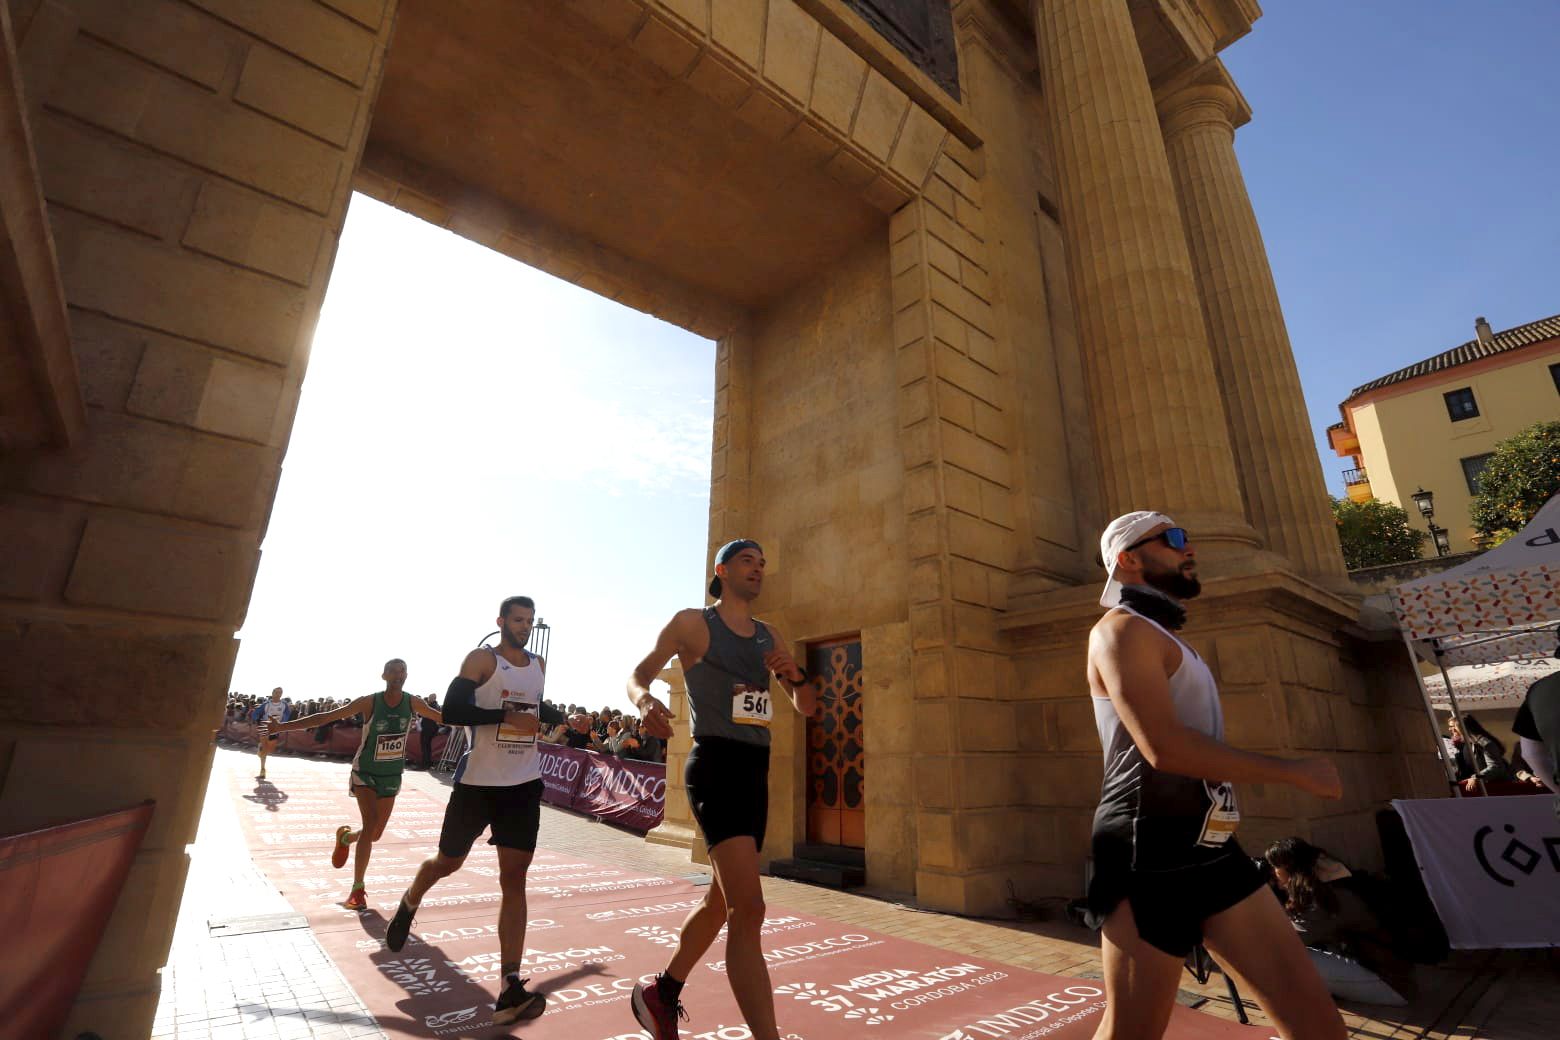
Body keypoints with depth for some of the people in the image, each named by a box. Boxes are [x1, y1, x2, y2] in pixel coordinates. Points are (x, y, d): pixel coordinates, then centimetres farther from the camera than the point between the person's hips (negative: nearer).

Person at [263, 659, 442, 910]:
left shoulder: (412, 703, -9)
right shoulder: (370, 702, -17)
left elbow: (442, 717, 5)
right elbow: (325, 717, -14)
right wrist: (284, 726, -19)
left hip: (392, 776, 3)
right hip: (365, 773, -3)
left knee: (376, 834, 10)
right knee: (370, 823, -20)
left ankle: (345, 837, 45)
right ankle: (358, 888, -6)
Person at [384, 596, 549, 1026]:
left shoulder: (539, 666, 9)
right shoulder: (482, 659, -8)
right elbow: (451, 711, -19)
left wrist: (545, 720, 8)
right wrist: (506, 717, -25)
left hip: (524, 784, 3)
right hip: (477, 780, -3)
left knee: (515, 876, -4)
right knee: (448, 861, 17)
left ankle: (510, 989, -4)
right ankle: (408, 906, 52)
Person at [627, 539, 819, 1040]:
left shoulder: (771, 636, 14)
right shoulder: (692, 623, -1)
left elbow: (808, 707, 15)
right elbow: (638, 675, 4)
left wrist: (795, 675, -8)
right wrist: (645, 701, -19)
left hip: (757, 772, 8)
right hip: (715, 767, -7)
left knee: (721, 901, 20)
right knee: (748, 909, -20)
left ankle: (661, 995, 42)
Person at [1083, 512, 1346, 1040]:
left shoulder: (1165, 639, 22)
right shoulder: (1123, 629, -10)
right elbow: (1165, 748, -21)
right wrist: (1293, 771, -11)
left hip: (1212, 851, 9)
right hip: (1152, 856, -9)